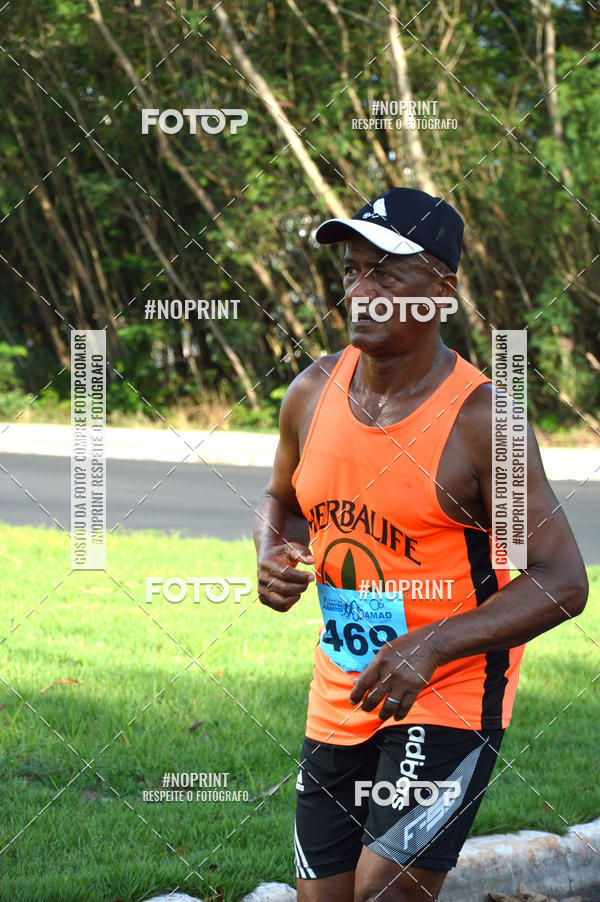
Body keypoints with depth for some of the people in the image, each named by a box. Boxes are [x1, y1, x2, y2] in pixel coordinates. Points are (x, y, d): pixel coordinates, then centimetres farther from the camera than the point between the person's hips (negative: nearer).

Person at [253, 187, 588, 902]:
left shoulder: (479, 420, -16)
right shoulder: (313, 393, 1)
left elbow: (562, 582, -17)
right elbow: (282, 502, 22)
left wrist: (430, 647, -27)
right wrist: (272, 559, -3)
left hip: (451, 694, -6)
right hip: (341, 697, 6)